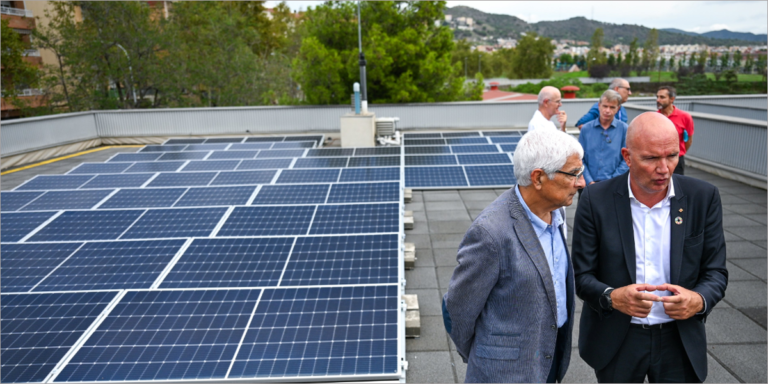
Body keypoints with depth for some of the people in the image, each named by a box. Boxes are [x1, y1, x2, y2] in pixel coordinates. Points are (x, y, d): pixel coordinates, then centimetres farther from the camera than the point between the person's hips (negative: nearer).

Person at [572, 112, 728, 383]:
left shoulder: (703, 197, -6)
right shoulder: (596, 200, -12)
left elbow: (716, 272, -1)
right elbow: (582, 275, -9)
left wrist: (699, 300, -22)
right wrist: (612, 297, -29)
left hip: (680, 340, 2)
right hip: (614, 340, -1)